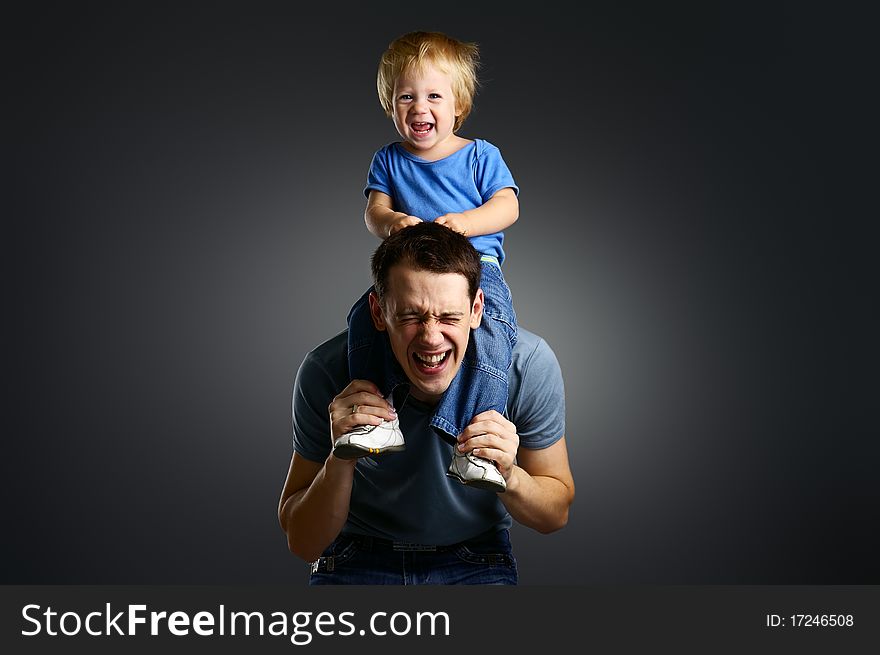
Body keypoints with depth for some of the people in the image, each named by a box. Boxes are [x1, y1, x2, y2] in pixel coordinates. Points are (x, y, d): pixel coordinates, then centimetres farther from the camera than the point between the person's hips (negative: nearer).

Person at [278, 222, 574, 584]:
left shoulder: (529, 364, -20)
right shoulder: (327, 372, -22)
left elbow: (556, 515, -7)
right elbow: (302, 544, -14)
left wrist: (509, 477, -29)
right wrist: (340, 460, -33)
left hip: (476, 563, 2)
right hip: (359, 561, -1)